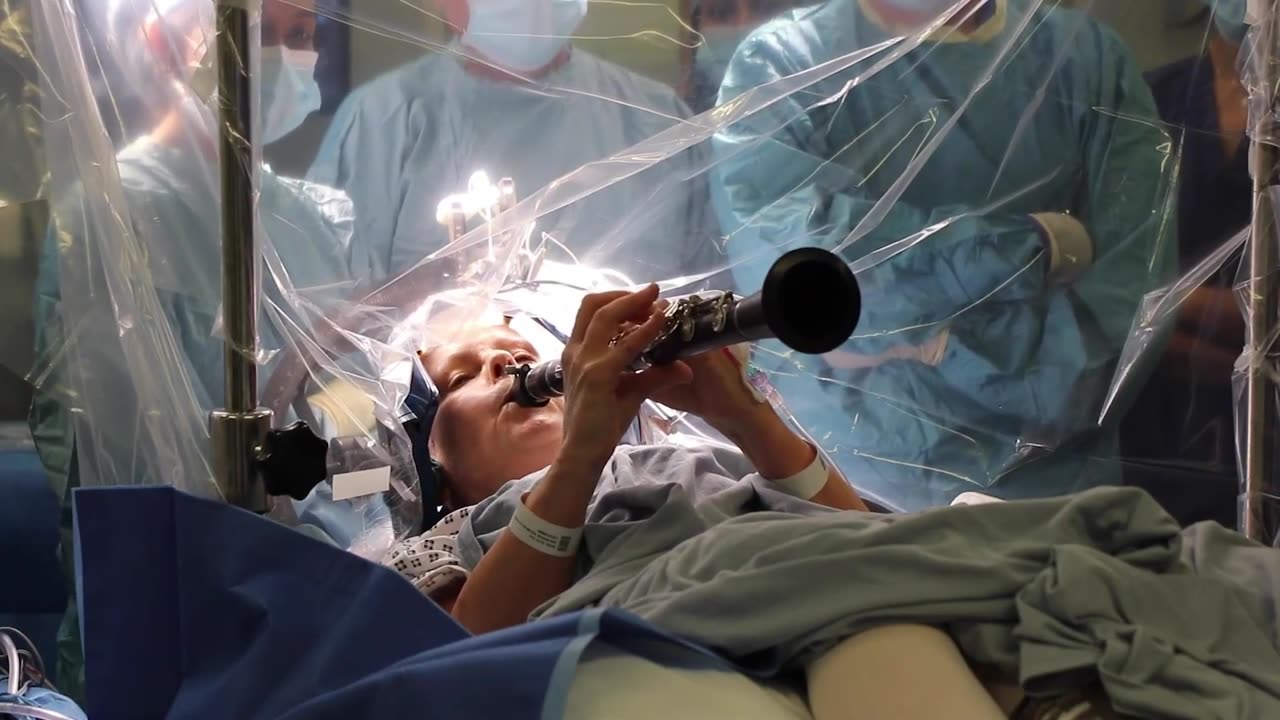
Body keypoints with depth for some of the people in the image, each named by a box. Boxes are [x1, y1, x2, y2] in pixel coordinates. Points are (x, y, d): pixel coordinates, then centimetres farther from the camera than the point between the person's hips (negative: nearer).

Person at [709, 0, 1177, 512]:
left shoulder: (1086, 55, 5)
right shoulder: (780, 62, -1)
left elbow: (1133, 282, -6)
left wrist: (947, 347, -16)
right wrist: (1034, 248, -13)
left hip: (1052, 472, 1)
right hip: (841, 473, -1)